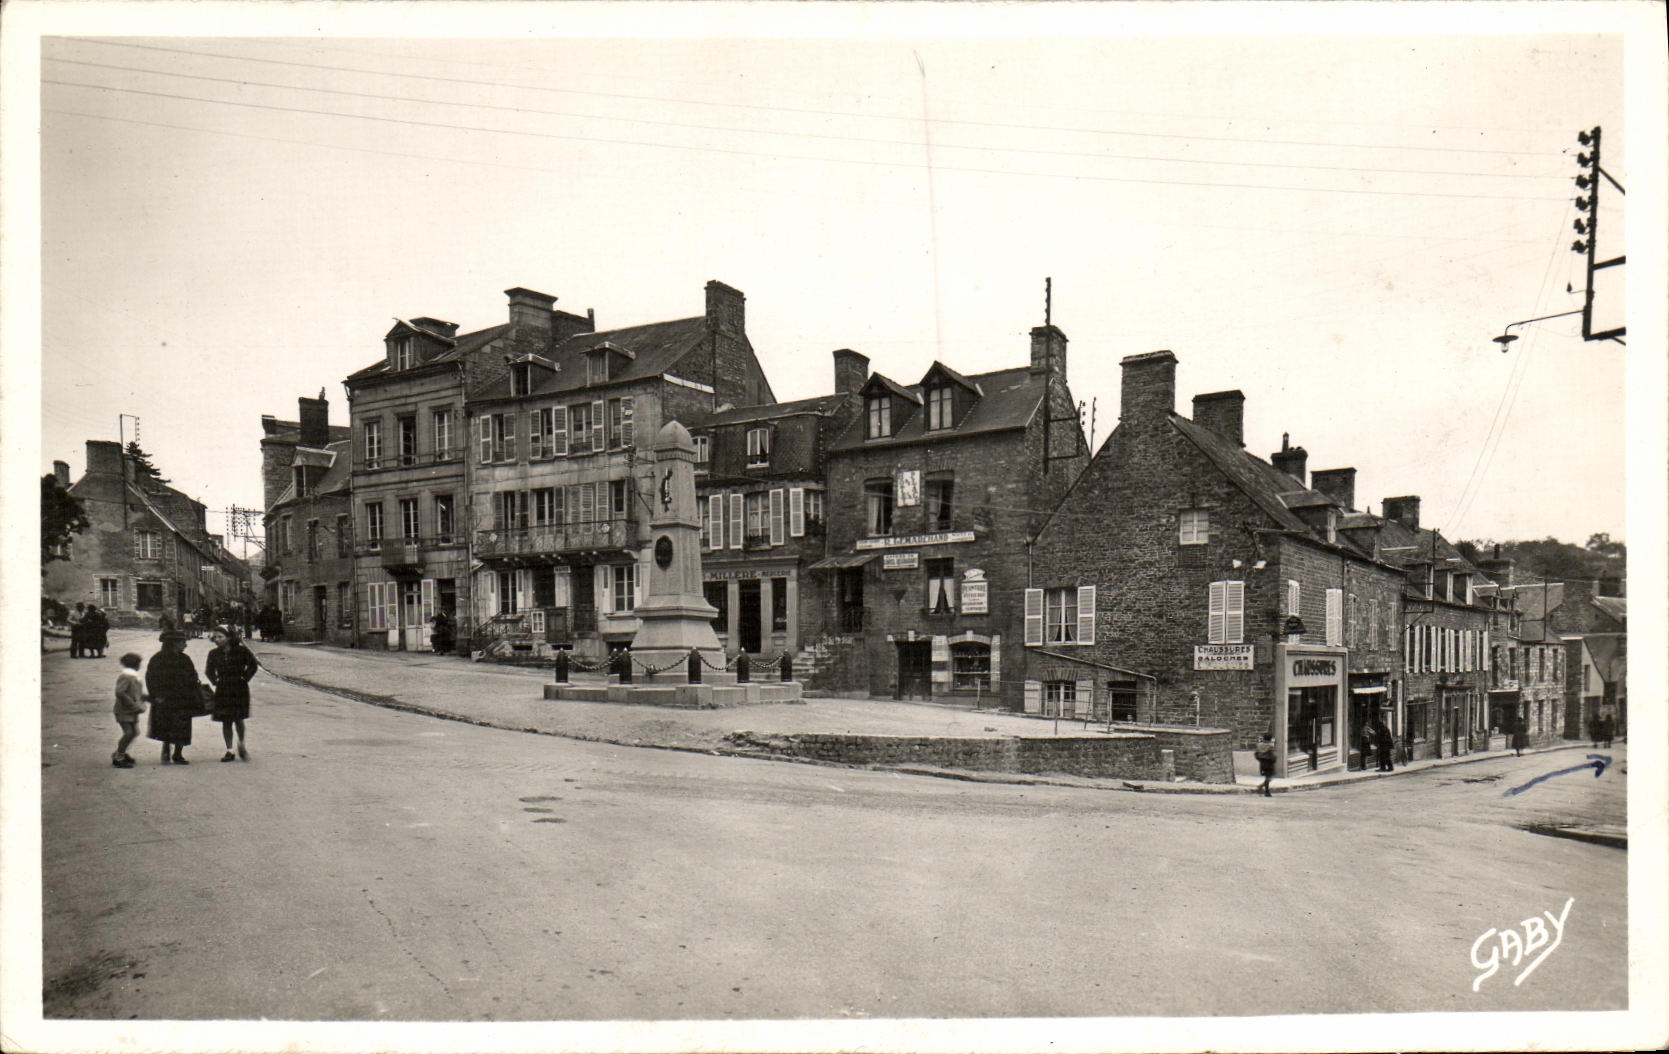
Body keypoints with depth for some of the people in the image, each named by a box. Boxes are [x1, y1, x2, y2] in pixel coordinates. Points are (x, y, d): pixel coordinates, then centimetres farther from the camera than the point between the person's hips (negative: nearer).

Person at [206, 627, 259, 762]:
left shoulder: (241, 651, -6)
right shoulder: (214, 654, 3)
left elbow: (253, 665, 2)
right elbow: (208, 671, 19)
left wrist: (245, 678, -4)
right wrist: (216, 681, 6)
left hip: (239, 689, -3)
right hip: (222, 690, 3)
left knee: (238, 719, -3)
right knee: (226, 721, 3)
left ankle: (241, 744, 22)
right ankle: (229, 750, 10)